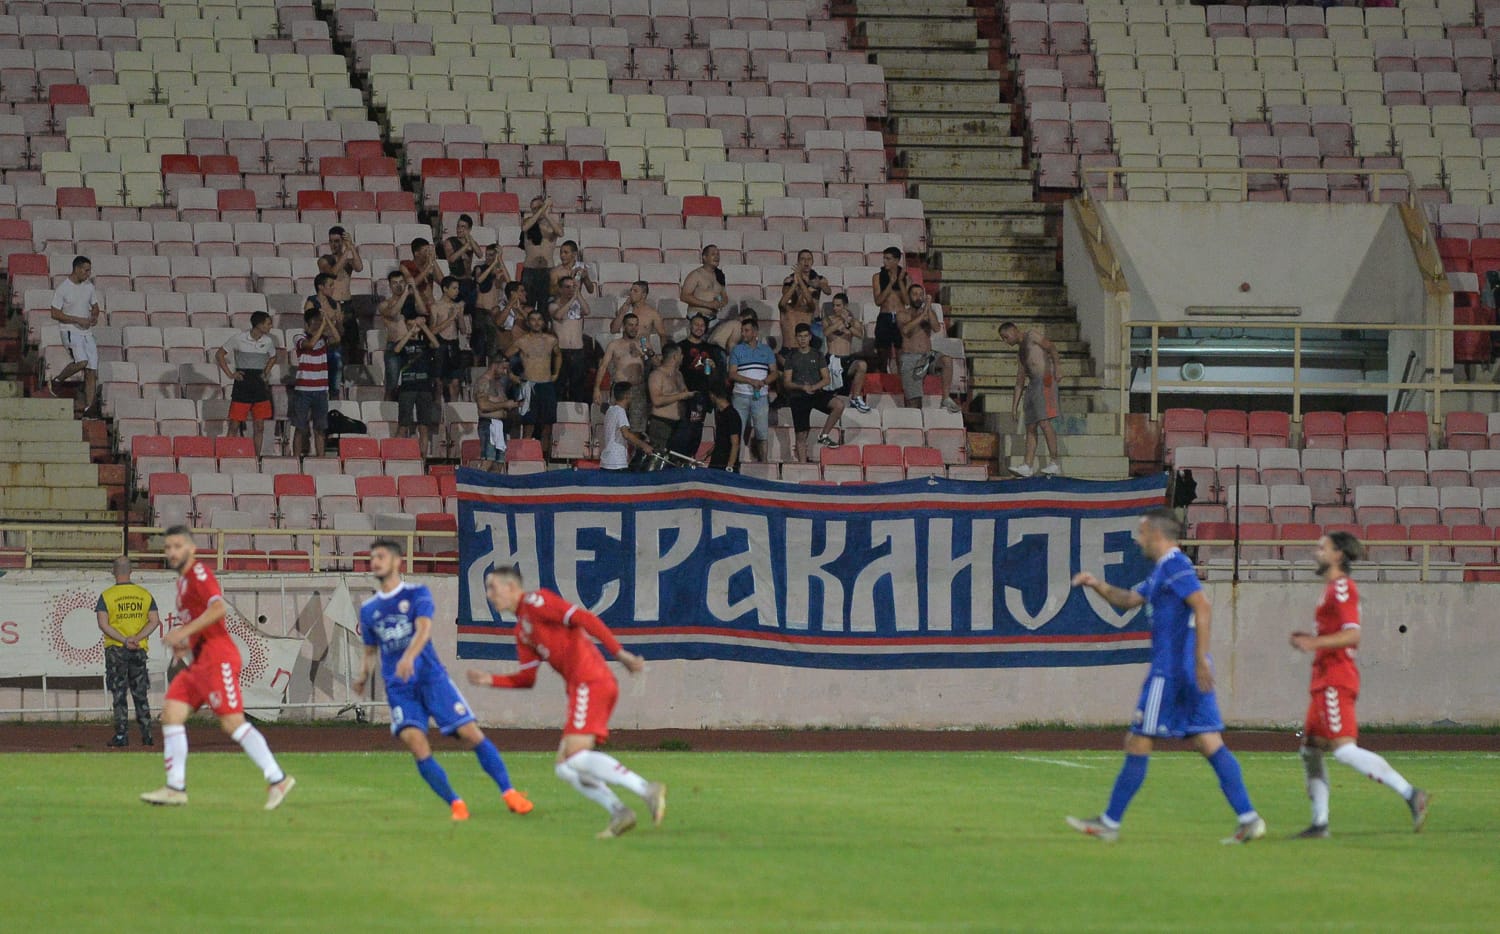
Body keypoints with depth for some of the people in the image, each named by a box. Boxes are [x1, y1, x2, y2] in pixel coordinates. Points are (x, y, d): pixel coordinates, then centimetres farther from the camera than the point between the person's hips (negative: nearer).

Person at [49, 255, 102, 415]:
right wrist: (78, 320, -17)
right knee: (81, 361, -27)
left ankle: (88, 407, -2)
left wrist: (94, 316, -3)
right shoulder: (63, 288, -10)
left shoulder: (88, 287, 9)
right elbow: (55, 314, -10)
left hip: (87, 332, 6)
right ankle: (58, 381, 0)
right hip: (70, 331, -6)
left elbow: (95, 306, 22)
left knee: (92, 370, -3)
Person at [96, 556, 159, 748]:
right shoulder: (145, 594, 5)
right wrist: (136, 638, -11)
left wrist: (125, 640, -16)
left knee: (118, 694, 1)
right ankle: (146, 734, 7)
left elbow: (103, 624, -13)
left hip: (115, 650, -3)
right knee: (141, 694, 10)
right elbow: (155, 621, -2)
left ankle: (121, 735, -3)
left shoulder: (107, 595, -5)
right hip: (139, 651, 3)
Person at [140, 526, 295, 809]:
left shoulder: (198, 573, -9)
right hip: (200, 660, 10)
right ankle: (175, 788, 4)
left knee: (232, 722, -13)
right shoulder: (183, 579, 20)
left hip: (217, 656, -10)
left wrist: (185, 632, -25)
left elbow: (219, 608, -25)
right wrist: (186, 642, 14)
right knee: (171, 714, 3)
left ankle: (277, 779, -12)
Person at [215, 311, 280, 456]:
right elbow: (220, 355, 3)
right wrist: (230, 374, -5)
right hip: (242, 386, -4)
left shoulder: (268, 341, 4)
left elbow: (273, 357, 26)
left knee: (259, 427, 3)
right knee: (235, 424, -2)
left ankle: (257, 457, 8)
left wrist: (266, 373, 11)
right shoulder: (239, 339, -7)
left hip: (260, 386, 4)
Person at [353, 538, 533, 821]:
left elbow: (424, 628, -18)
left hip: (431, 676, -2)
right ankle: (455, 804, -9)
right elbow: (370, 651, 24)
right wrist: (363, 677, 10)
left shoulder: (417, 594, 0)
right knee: (415, 742, -19)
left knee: (471, 733, -9)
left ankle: (508, 792, 3)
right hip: (399, 688, 2)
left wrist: (409, 656, -34)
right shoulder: (368, 609, 13)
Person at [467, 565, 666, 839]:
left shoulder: (535, 601, -3)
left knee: (576, 755, -22)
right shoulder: (522, 631, 25)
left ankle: (647, 790, -27)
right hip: (582, 688, 10)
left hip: (590, 682, -10)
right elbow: (526, 678, 23)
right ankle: (619, 813, -6)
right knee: (565, 768, 4)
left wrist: (620, 654, -16)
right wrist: (489, 680, 10)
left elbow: (585, 619, -11)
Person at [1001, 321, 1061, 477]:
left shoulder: (1031, 336, 4)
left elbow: (1051, 347, -12)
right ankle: (1028, 467, -3)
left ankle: (1054, 463, -19)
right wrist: (1014, 404, 23)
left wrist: (1056, 364, -30)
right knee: (1030, 427, 2)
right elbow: (1020, 379, 28)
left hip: (1045, 382, -9)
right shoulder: (1021, 350, 28)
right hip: (1032, 386, 9)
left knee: (1044, 422, -18)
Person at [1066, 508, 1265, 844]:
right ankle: (1248, 819, -6)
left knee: (1137, 744, 0)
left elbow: (1203, 607, -22)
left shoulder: (1175, 565, -11)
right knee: (1209, 743, 3)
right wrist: (1097, 585, 15)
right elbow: (1129, 599, 32)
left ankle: (1110, 823, 6)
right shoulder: (1162, 571, 20)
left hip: (1170, 673, -10)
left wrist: (1201, 658, -26)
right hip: (1188, 675, 10)